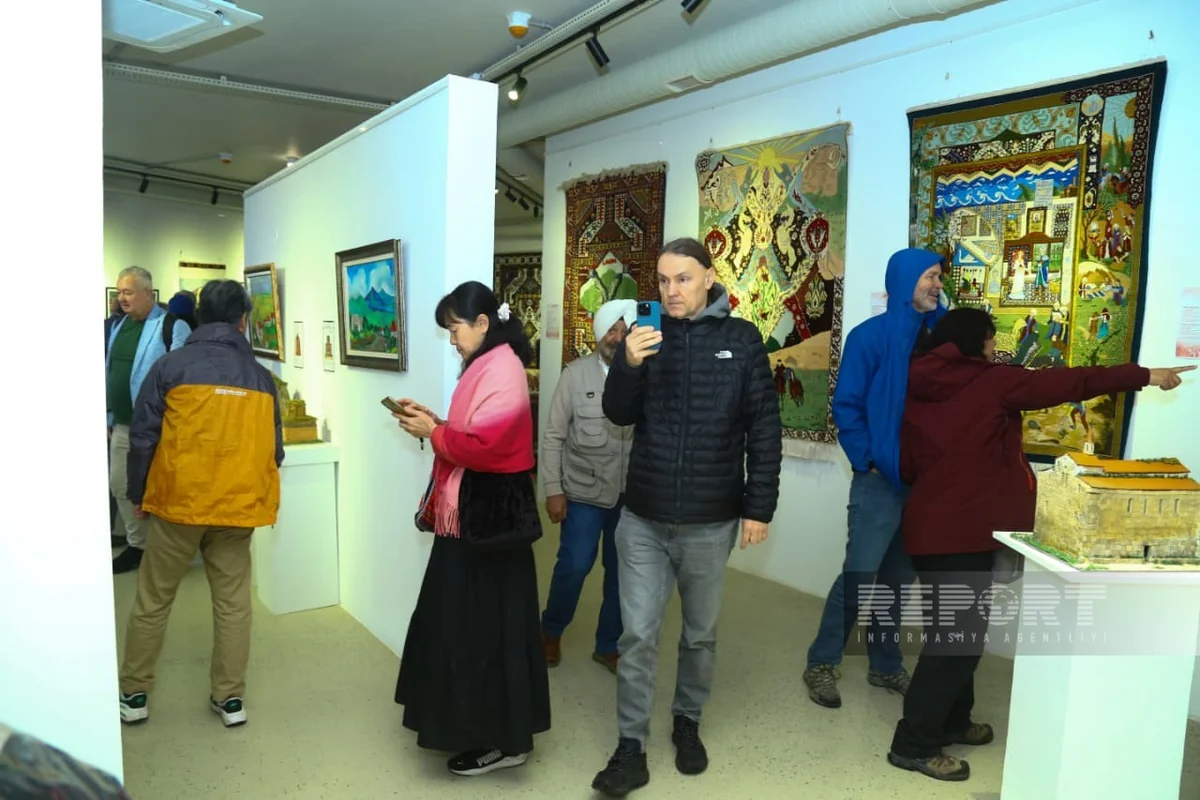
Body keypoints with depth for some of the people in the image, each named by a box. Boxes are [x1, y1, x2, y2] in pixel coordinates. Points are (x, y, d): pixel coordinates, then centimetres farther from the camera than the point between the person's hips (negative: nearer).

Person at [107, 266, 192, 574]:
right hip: (121, 426, 8)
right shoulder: (119, 325, 12)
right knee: (120, 486, 15)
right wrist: (109, 418, 17)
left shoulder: (172, 326, -12)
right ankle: (137, 545, 30)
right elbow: (110, 373, 17)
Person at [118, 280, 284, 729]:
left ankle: (134, 694, 27)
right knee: (233, 603, 11)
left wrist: (138, 494, 11)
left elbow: (143, 437, -1)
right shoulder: (261, 376, 3)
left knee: (153, 601, 15)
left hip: (178, 501, -1)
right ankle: (230, 698, 19)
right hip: (238, 505, 2)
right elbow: (274, 448, 8)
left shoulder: (171, 366, -4)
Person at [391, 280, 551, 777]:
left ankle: (501, 738, 14)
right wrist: (433, 423, 4)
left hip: (490, 514, -11)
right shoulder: (485, 366, 16)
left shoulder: (502, 370, -18)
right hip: (471, 511, 11)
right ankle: (479, 722, 32)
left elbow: (482, 444, -26)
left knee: (485, 624, -1)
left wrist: (433, 432, -12)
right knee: (464, 619, 17)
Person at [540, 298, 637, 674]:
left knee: (622, 571, 11)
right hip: (583, 492, -1)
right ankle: (551, 631, 31)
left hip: (631, 494, 2)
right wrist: (553, 489, -5)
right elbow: (554, 437, -1)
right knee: (574, 566, 3)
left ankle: (608, 646, 31)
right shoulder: (576, 374, -4)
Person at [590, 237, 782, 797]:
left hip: (711, 521, -1)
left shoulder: (741, 339, -2)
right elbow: (619, 415, 2)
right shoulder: (646, 335, 4)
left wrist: (759, 507, -6)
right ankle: (631, 749, 17)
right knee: (637, 635, 4)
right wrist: (628, 364, -17)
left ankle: (688, 724, 37)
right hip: (643, 518, 1)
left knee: (700, 633, 16)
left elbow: (765, 429, -2)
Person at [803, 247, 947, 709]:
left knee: (899, 579, 15)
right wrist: (868, 461, -13)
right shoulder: (871, 336, -7)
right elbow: (846, 406, -9)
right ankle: (822, 664, 13)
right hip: (881, 479, -6)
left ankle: (886, 665, 29)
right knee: (858, 576, -3)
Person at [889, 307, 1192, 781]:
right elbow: (1069, 383, 0)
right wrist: (1145, 376, 11)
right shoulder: (992, 382, -8)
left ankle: (951, 720, 35)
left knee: (956, 627, 21)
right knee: (958, 633, -1)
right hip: (964, 531, -7)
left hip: (932, 527, 7)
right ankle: (914, 744, 5)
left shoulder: (916, 391, 8)